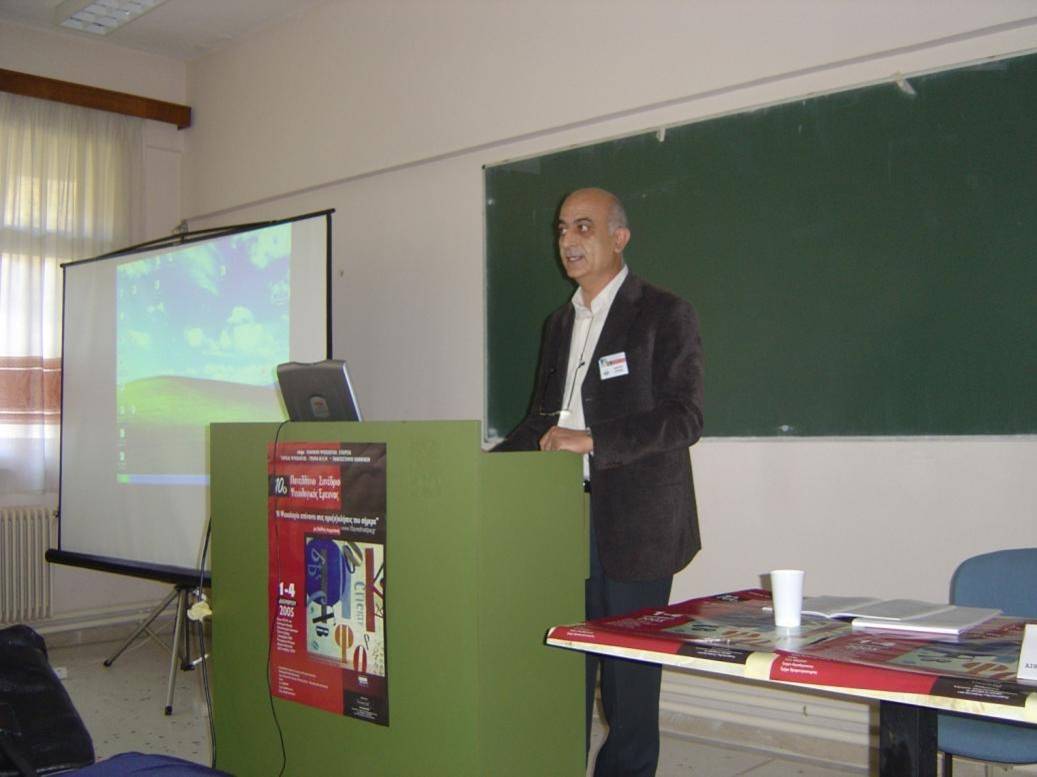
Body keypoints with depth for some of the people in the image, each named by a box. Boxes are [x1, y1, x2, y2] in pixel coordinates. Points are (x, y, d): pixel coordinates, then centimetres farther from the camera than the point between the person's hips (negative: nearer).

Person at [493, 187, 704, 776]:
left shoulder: (666, 315, -5)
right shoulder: (561, 322, 16)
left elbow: (685, 417, -14)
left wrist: (592, 439, -22)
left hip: (633, 522, -6)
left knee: (629, 672, 3)